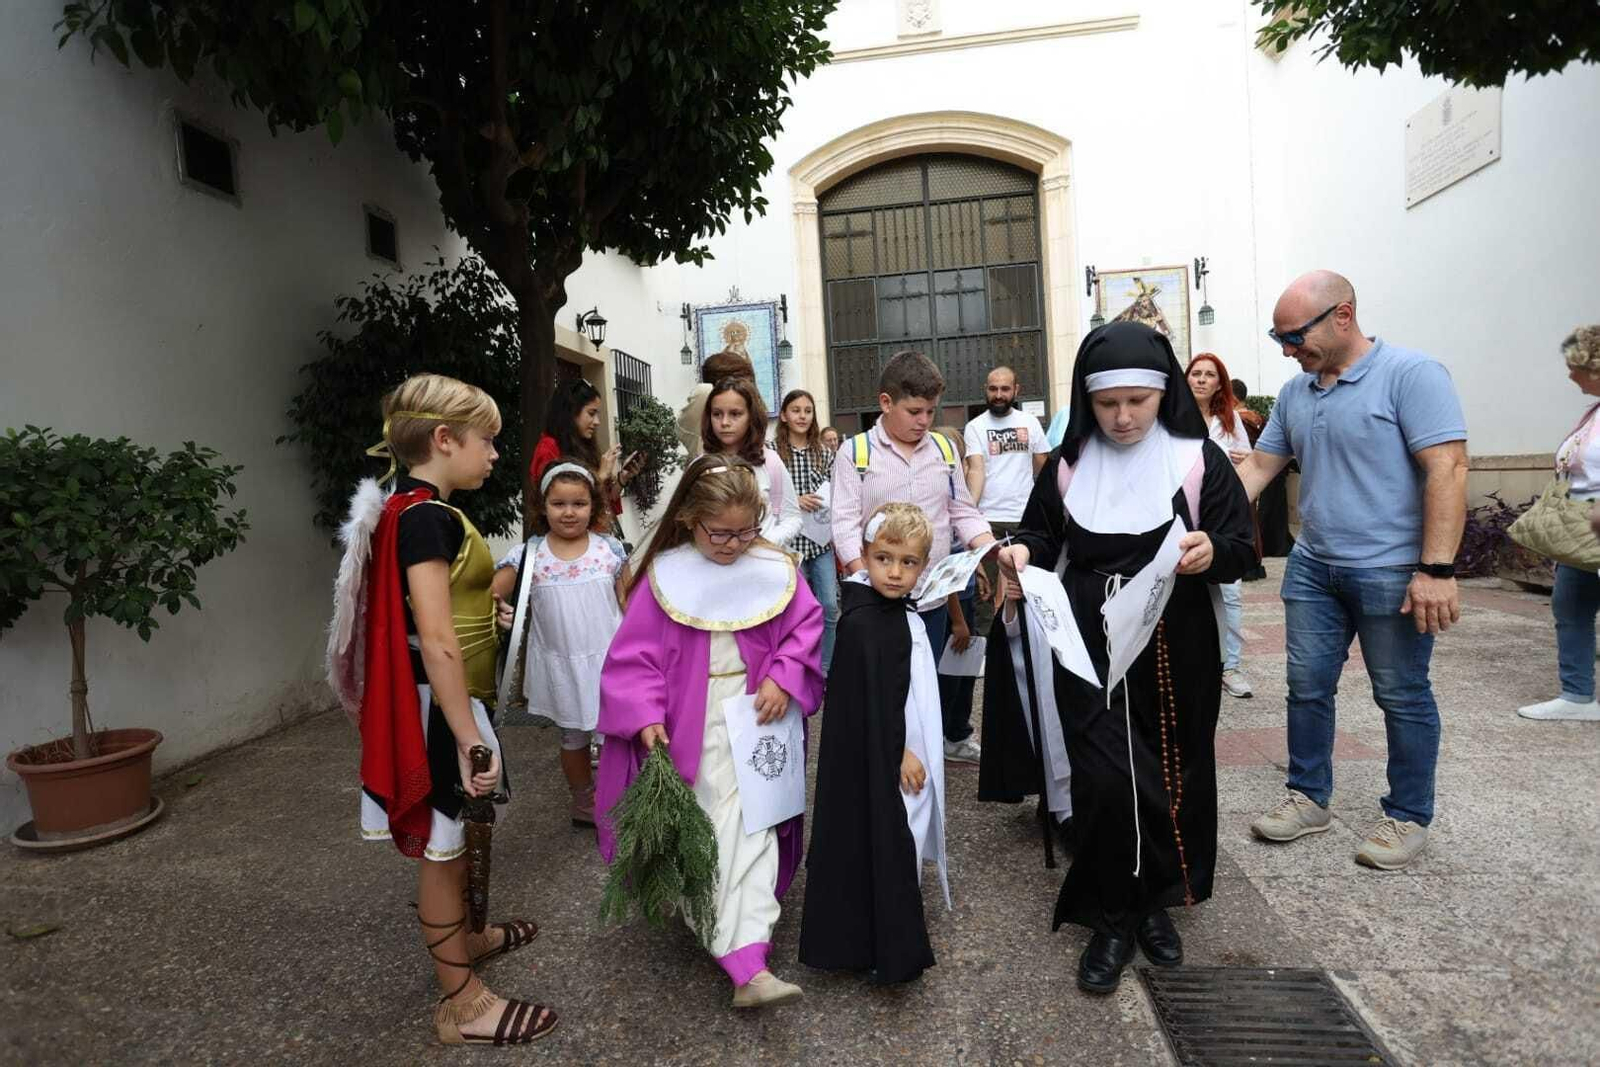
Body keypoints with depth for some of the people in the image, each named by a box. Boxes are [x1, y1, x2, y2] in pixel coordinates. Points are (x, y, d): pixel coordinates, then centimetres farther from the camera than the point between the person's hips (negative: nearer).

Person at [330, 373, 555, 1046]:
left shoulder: (415, 511, 9)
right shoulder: (426, 517, -22)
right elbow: (437, 641, -27)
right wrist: (470, 739, -26)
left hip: (446, 698, 10)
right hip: (442, 705, -10)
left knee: (455, 837, 26)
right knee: (443, 845, 5)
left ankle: (461, 935, 47)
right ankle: (461, 1002, 21)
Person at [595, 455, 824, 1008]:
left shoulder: (774, 569, -4)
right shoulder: (665, 575, -8)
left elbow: (805, 629, 3)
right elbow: (634, 654, -6)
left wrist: (784, 678, -12)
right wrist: (645, 716, -15)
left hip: (756, 718, 1)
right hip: (688, 727, 0)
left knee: (749, 829, -5)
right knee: (698, 833, 7)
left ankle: (747, 961, 2)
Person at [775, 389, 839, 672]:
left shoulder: (823, 453, 7)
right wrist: (793, 500, -18)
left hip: (821, 541, 4)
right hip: (789, 542, -3)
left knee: (830, 607, 5)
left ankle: (824, 669, 21)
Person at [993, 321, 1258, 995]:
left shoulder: (1198, 459, -2)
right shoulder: (1069, 463, 3)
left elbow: (1242, 550, -2)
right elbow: (1045, 534, 12)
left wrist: (1211, 552, -25)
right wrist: (1024, 551, -10)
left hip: (1173, 651, 0)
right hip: (1088, 648, 0)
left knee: (1171, 775, 11)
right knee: (1105, 780, -7)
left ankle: (1155, 902, 35)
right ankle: (1112, 919, 14)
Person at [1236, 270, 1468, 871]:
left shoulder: (1411, 374, -12)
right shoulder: (1295, 392, 8)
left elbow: (1447, 470, -18)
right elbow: (1258, 468, 11)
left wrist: (1437, 570, -23)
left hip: (1393, 573, -6)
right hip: (1313, 568, 6)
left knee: (1402, 698, 8)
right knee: (1306, 688, 11)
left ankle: (1409, 817, 25)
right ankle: (1308, 798, 27)